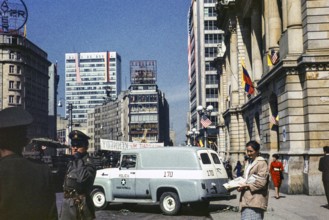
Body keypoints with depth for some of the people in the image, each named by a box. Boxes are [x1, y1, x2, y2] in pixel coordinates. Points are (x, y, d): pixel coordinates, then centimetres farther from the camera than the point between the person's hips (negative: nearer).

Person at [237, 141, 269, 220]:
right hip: (247, 199, 8)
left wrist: (247, 186, -14)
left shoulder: (261, 162, -6)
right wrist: (241, 185, 8)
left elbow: (261, 182, -12)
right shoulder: (249, 162, 20)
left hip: (256, 199, -8)